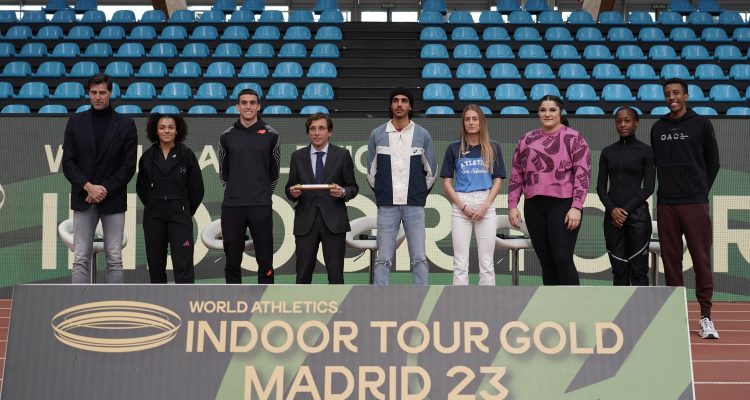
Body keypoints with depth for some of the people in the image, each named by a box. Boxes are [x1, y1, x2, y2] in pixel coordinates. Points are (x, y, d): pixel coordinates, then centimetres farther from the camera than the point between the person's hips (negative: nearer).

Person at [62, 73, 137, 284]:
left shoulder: (126, 124, 2)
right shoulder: (75, 122, 5)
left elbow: (129, 166, -3)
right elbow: (68, 162, 1)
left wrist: (104, 190, -11)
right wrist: (89, 187, -12)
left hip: (113, 200, -1)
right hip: (83, 200, 1)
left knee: (114, 260, 2)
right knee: (81, 259, 1)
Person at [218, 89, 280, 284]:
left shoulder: (270, 135, 2)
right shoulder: (227, 136, 5)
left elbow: (274, 171, 11)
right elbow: (223, 171, 16)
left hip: (261, 207, -1)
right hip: (232, 206, 1)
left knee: (265, 259, 1)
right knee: (232, 260, 6)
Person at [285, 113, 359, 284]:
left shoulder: (342, 155, 4)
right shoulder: (297, 156, 9)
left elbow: (353, 187, 5)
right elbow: (290, 187, 11)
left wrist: (343, 192, -16)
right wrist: (292, 192, -11)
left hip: (333, 221, -1)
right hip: (305, 222, 1)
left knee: (335, 273, 0)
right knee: (303, 273, 2)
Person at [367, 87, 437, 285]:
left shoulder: (422, 135, 4)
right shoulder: (377, 134, 4)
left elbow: (430, 172, 10)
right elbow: (371, 172, 10)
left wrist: (419, 195, 10)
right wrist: (382, 195, 9)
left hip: (414, 206, 0)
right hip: (387, 207, 0)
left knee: (419, 259, 0)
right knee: (383, 259, 2)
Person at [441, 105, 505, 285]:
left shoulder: (493, 148, 7)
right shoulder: (454, 148, 5)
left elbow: (497, 181, 5)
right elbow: (447, 183, 4)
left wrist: (485, 206, -8)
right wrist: (463, 207, -7)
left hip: (486, 205, 1)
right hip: (460, 205, 0)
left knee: (486, 261, 3)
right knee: (460, 262, 0)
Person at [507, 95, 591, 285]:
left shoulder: (573, 138, -1)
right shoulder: (527, 139, 13)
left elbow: (582, 175, -7)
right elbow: (516, 174, 13)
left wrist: (576, 207, -15)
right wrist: (512, 205, 6)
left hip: (563, 205, -5)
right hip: (534, 207, 5)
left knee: (563, 259, -9)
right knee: (546, 262, 8)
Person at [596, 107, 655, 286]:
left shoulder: (646, 151, 1)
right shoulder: (607, 152, 10)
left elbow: (649, 187, -5)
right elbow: (601, 186, 8)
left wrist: (626, 210, -12)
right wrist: (612, 209, -9)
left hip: (637, 214, -3)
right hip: (612, 215, 3)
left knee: (638, 270, -3)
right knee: (618, 270, 4)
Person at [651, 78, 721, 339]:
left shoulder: (701, 124, 3)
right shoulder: (658, 128, 12)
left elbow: (713, 162, 7)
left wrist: (700, 190, 5)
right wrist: (668, 187, 10)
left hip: (695, 203, -3)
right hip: (666, 204, 3)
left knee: (701, 259, -4)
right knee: (671, 259, 5)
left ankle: (705, 317, 1)